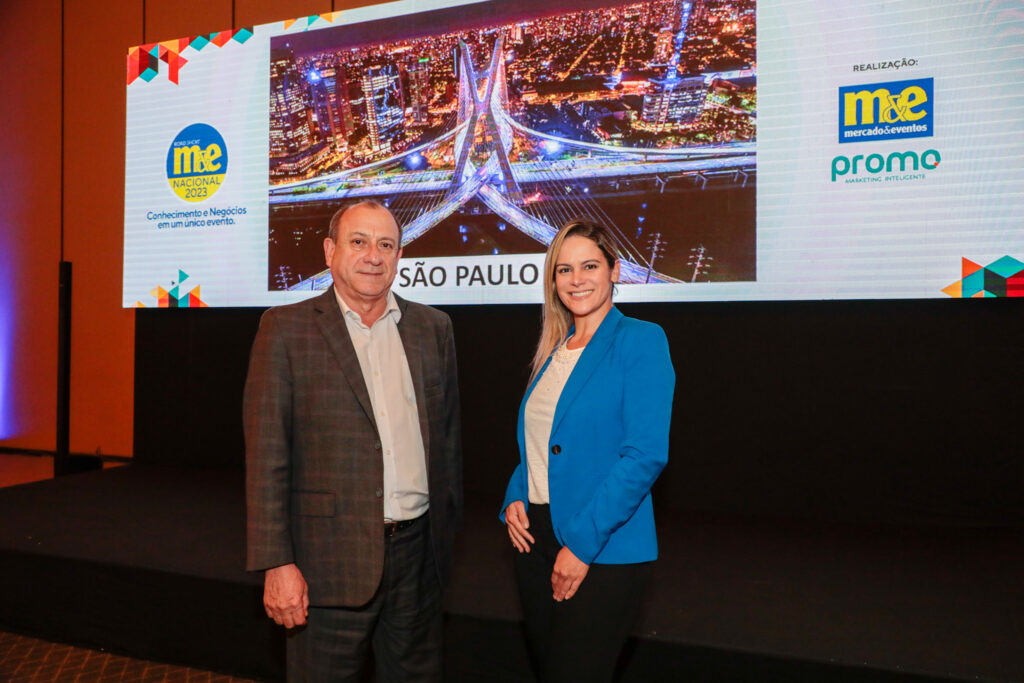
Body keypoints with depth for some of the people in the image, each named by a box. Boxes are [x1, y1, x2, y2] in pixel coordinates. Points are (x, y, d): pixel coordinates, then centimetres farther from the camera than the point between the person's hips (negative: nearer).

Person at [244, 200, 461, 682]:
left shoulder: (433, 327, 6)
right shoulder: (286, 328, -4)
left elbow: (448, 437, 11)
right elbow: (266, 454, -7)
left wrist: (446, 531, 11)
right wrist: (277, 563, -11)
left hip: (418, 550, 4)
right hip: (332, 557, -3)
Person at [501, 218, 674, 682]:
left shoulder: (640, 340, -10)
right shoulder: (553, 350, 11)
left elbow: (646, 455, -18)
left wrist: (582, 542, -19)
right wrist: (513, 500, 0)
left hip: (603, 551, -7)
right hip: (535, 537, 7)